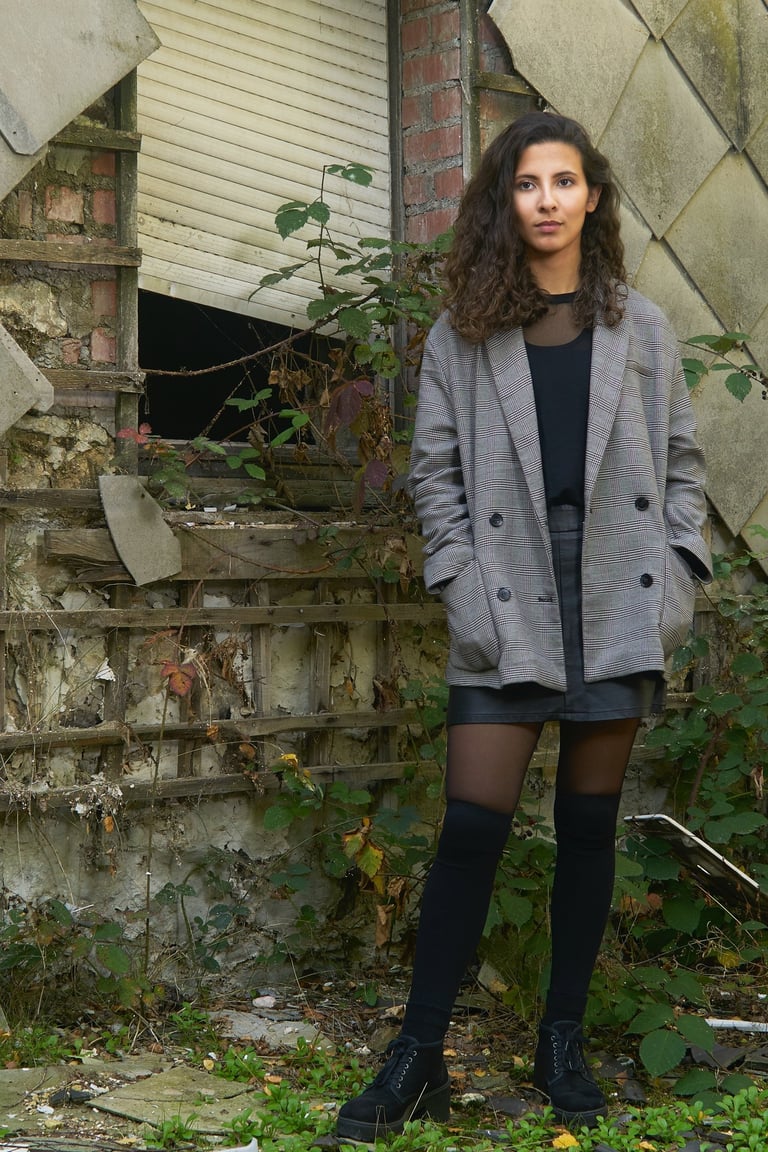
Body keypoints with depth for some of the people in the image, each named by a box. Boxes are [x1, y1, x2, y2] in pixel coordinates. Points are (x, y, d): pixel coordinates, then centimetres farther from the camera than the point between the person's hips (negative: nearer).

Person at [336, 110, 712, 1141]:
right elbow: (435, 468, 4)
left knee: (590, 824, 8)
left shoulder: (642, 328, 10)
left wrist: (680, 570, -1)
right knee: (472, 827, -5)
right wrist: (461, 580, -6)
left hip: (617, 604, 2)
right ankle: (419, 1058, 3)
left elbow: (681, 458, 11)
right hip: (509, 608, -1)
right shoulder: (463, 335, 6)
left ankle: (565, 1042, 20)